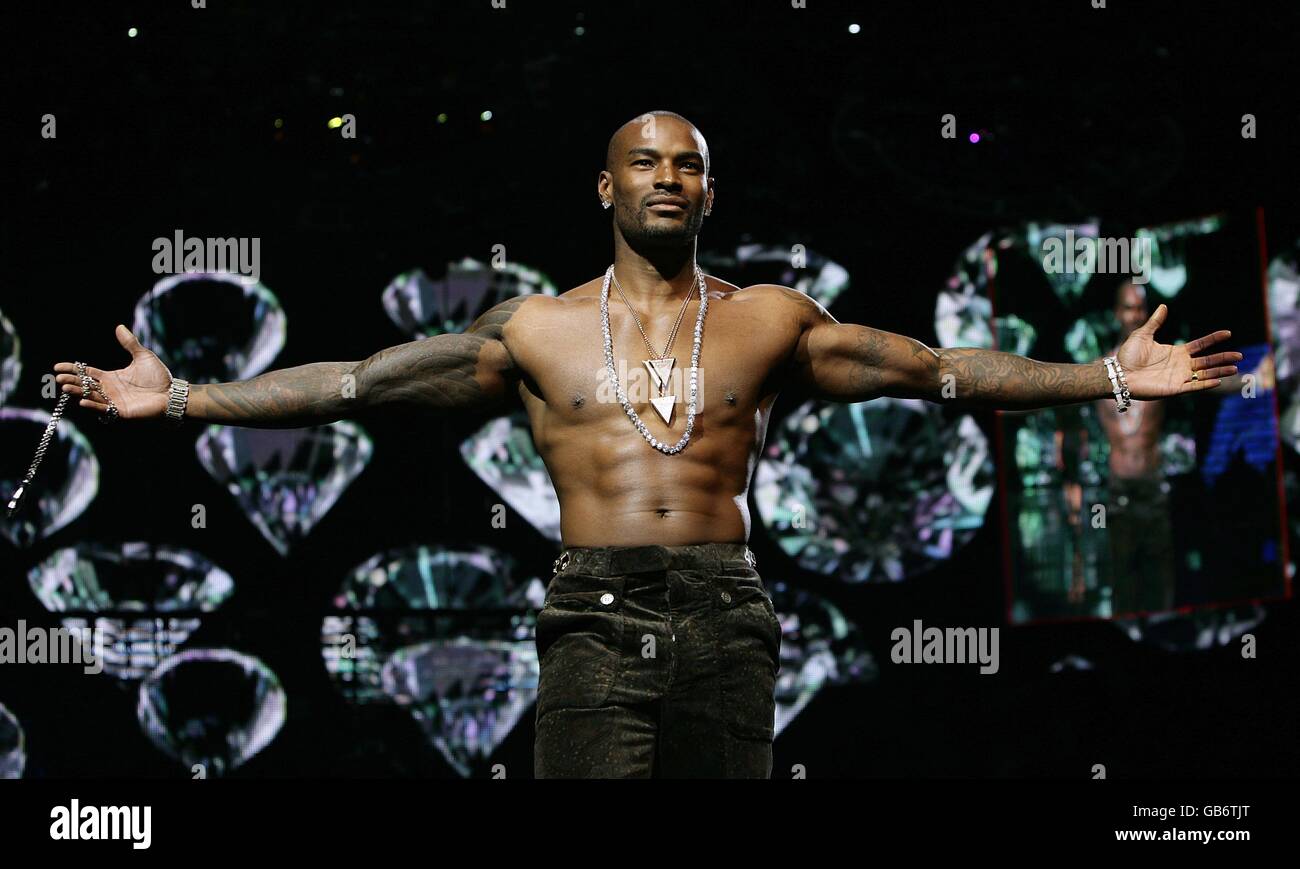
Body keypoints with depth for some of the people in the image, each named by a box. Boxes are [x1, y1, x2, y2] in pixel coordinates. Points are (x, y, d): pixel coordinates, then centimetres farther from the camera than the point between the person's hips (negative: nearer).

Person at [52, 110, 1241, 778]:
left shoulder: (770, 321, 12)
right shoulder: (538, 330, 11)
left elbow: (932, 370, 9)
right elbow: (362, 381, 9)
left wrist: (1109, 378, 3)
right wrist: (181, 401, 3)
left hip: (728, 622, 1)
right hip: (598, 620, -1)